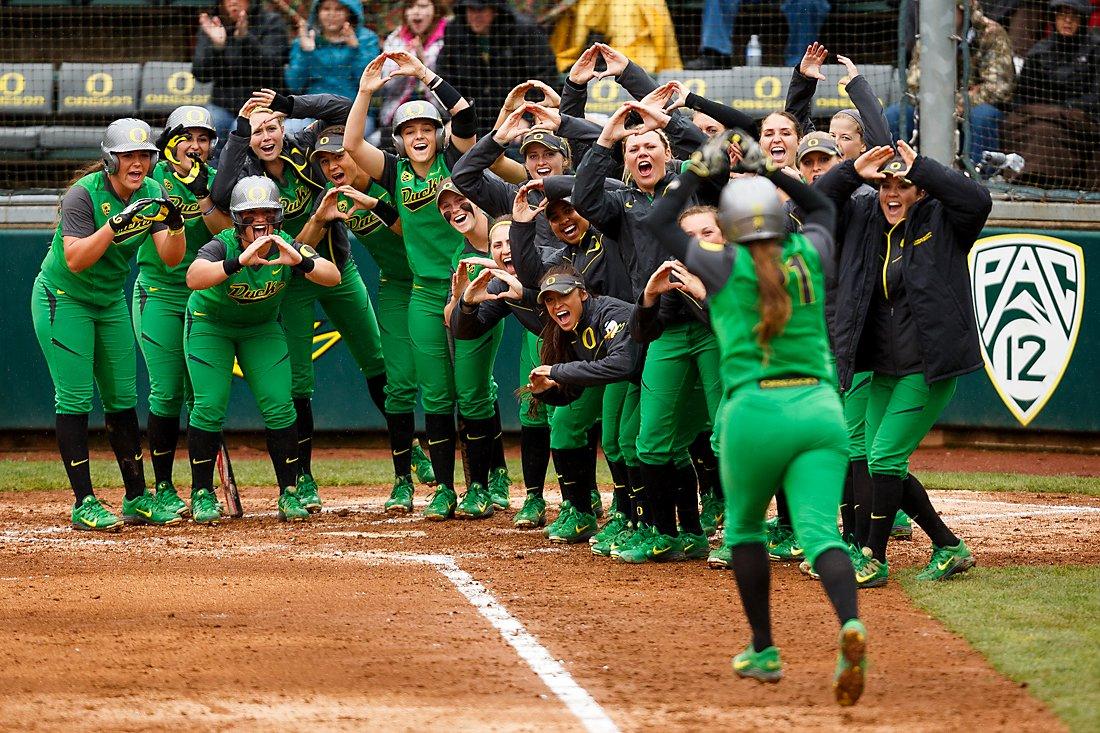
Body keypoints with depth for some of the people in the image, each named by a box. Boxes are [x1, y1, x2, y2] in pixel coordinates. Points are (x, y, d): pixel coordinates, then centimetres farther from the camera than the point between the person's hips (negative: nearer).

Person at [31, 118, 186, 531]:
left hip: (110, 303, 6)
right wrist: (115, 224, -40)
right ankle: (84, 504, -10)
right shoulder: (84, 195, -22)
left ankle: (137, 498, 14)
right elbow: (76, 260, -31)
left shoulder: (151, 194, -4)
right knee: (75, 399, -10)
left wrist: (174, 224, -32)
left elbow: (170, 258, -12)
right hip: (63, 300, -6)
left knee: (122, 398, 8)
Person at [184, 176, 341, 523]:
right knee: (209, 406, -12)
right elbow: (194, 277, -51)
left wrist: (299, 261, -54)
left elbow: (333, 276, -35)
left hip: (262, 327, 2)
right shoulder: (223, 246, -31)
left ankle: (289, 494, 4)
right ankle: (202, 495, 2)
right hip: (210, 323, -2)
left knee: (279, 406, -8)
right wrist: (239, 262, -66)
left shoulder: (286, 247, -23)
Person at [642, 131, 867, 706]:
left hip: (754, 411, -2)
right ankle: (849, 622, -40)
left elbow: (656, 222, 18)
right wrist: (766, 167, 32)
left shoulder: (724, 268, 3)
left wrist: (700, 170, 24)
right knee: (818, 532, -11)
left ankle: (763, 651, 22)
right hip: (821, 410, 2)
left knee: (744, 525, 22)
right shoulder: (810, 258, 10)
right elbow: (823, 207, 35)